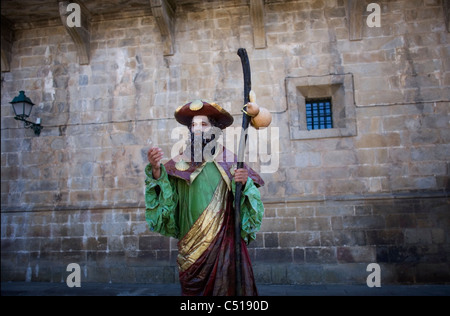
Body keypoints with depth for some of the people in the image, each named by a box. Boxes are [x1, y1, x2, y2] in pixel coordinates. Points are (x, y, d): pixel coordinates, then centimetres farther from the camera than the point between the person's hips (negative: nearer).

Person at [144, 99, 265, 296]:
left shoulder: (229, 162, 3)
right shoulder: (180, 164, 6)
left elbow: (250, 204, 2)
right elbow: (164, 199, -4)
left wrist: (245, 183, -17)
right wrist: (156, 171, -20)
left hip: (224, 243, -1)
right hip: (191, 248, 1)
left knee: (227, 287, -2)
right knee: (193, 289, 3)